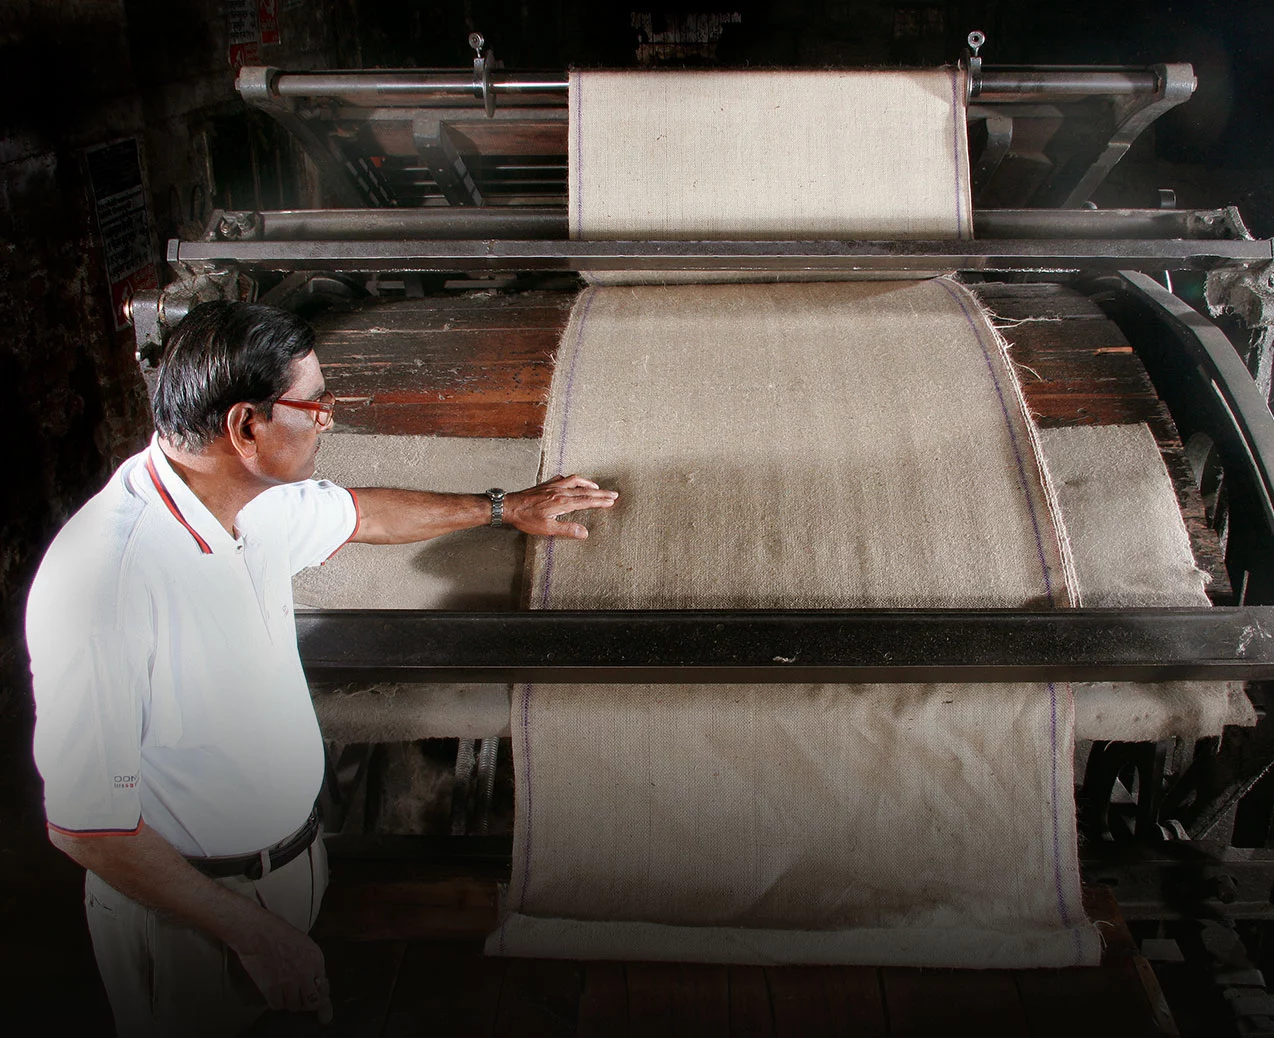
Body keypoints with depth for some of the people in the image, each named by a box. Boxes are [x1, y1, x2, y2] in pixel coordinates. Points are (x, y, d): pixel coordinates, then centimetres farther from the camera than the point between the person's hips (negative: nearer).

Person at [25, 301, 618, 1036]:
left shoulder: (262, 500, -8)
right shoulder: (100, 580, -33)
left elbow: (359, 513, 15)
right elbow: (85, 822, -29)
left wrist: (505, 507, 24)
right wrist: (250, 932, -24)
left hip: (297, 856, 7)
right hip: (181, 903, -7)